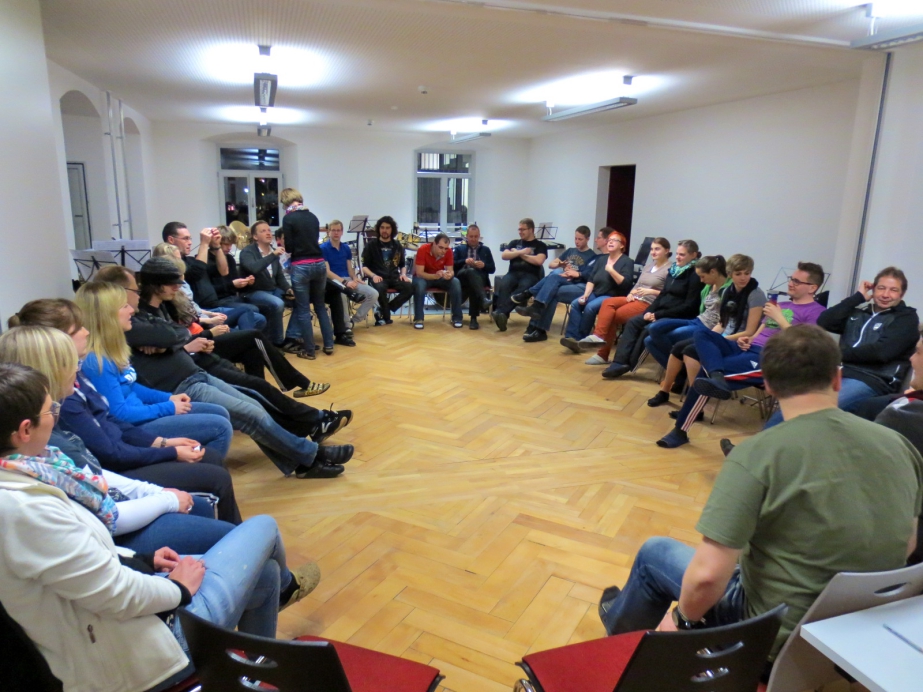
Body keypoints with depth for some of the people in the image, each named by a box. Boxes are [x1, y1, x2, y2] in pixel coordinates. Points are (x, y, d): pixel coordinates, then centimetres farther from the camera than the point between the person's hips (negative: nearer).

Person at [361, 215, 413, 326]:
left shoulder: (397, 246, 16)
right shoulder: (371, 244, 5)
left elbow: (403, 265, 25)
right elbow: (364, 266, 3)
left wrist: (403, 274, 3)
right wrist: (373, 275, -16)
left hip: (394, 277, 4)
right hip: (377, 277, -4)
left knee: (409, 288, -27)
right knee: (380, 288, -40)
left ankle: (382, 312, -17)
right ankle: (387, 316, -13)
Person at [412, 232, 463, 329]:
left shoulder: (448, 251, -15)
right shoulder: (423, 249, -25)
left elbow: (450, 270, -12)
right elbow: (419, 273, -28)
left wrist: (449, 275, -37)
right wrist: (435, 276, -45)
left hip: (440, 277, 3)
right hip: (424, 277, -3)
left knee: (456, 282, -25)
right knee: (419, 284, -38)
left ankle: (457, 318, -17)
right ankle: (418, 319, -28)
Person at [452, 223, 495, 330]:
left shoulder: (486, 250, 25)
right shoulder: (459, 249, 23)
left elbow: (492, 269, 16)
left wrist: (484, 265, -6)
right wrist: (465, 261, -11)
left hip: (479, 279, 1)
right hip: (462, 277, -1)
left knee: (472, 285, -37)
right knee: (470, 271, -37)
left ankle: (473, 318, -35)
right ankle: (483, 299, -53)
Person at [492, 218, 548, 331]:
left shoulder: (540, 245, 12)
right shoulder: (514, 243, 25)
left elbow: (538, 261, -6)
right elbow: (504, 256, 9)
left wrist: (519, 254, 3)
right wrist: (521, 252, 1)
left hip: (530, 275, -3)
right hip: (513, 273, 3)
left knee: (523, 288, -39)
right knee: (503, 285, -34)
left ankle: (500, 311, -52)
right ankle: (502, 314, -47)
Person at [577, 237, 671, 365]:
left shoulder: (670, 270, -5)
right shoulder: (648, 265, 20)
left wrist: (651, 291, -20)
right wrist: (631, 293, 0)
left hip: (650, 303, -7)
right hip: (635, 298, 7)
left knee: (613, 315, -22)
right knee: (607, 303, -20)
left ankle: (603, 354, -15)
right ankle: (599, 336, -31)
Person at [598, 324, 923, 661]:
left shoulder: (757, 454, -26)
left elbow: (708, 576, -28)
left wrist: (682, 619, -7)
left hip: (777, 636, -6)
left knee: (655, 552, 17)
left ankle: (622, 626, 47)